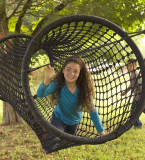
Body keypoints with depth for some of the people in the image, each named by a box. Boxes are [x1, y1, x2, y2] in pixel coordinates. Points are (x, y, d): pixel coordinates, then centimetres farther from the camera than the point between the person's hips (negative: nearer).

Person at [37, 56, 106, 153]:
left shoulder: (84, 88, -30)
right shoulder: (58, 83, -32)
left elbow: (92, 110, -26)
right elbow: (40, 94, -47)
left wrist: (101, 132, -28)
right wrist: (47, 79, -67)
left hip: (74, 120, 2)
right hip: (59, 117, -2)